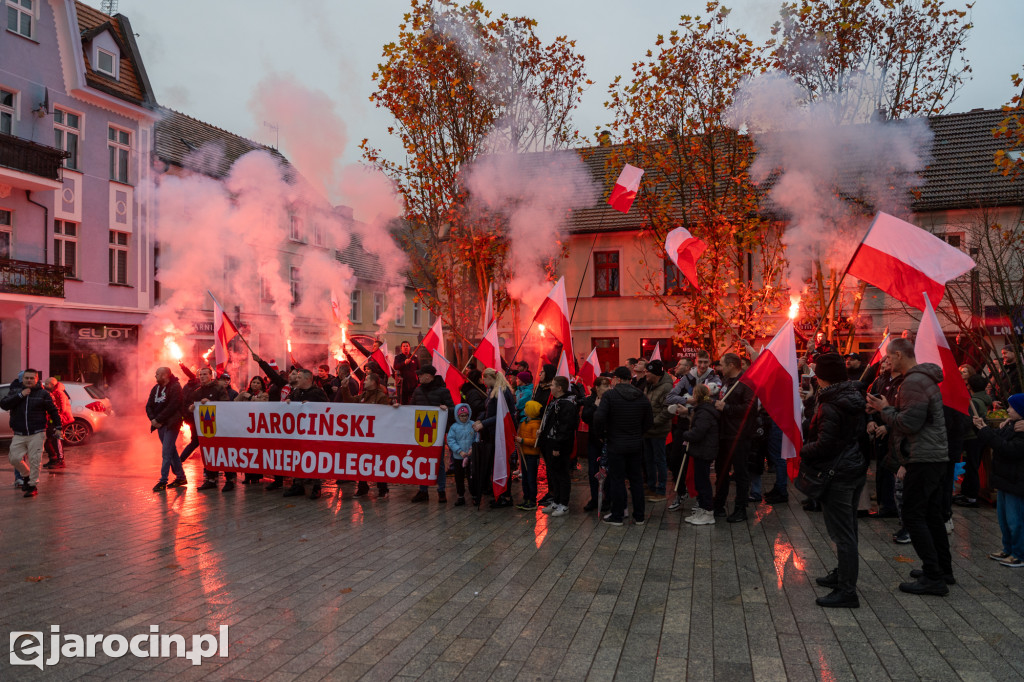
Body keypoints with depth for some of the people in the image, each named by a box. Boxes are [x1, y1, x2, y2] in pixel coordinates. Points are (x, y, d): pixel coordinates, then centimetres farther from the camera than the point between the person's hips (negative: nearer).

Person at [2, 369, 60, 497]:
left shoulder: (43, 393, 3)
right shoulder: (15, 391, 10)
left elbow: (53, 410, 6)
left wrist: (58, 427, 3)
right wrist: (20, 395, -12)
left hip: (37, 434, -3)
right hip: (19, 434, 3)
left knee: (35, 460, -6)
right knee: (14, 458, -1)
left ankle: (33, 485, 7)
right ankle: (27, 476, 27)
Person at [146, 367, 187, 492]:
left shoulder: (175, 387, -10)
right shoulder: (156, 388, 13)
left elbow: (172, 407, -18)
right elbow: (149, 406, 10)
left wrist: (158, 419, -17)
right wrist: (153, 419, -7)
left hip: (171, 424, -8)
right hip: (160, 424, 8)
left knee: (166, 452, -10)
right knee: (171, 451, 13)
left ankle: (163, 481, -8)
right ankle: (181, 477, 22)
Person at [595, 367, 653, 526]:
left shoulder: (609, 395, -12)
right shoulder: (642, 397, 2)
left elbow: (599, 418, -21)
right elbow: (650, 421, 5)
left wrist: (602, 434, -5)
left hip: (616, 445, -4)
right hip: (636, 445, 4)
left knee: (617, 480, 4)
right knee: (636, 479, 12)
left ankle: (617, 516, 12)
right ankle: (639, 516, 19)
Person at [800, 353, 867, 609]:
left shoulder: (831, 406, -21)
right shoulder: (856, 398, 6)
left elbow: (824, 445, -23)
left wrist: (802, 450, -5)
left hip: (837, 473, -9)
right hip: (857, 470, 10)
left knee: (841, 532, -4)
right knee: (848, 528, 20)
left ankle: (847, 590, 1)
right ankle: (843, 575, 34)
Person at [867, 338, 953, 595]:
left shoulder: (913, 383, -17)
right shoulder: (925, 379, 17)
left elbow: (909, 424, -22)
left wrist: (885, 409, -9)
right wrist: (885, 411, 12)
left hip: (922, 459, -11)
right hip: (935, 456, 11)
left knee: (913, 517, -6)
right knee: (932, 515, 17)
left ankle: (933, 578, -3)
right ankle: (944, 571, 27)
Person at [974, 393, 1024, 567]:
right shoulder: (1010, 426, 9)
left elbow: (1009, 449, -29)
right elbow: (996, 439, 18)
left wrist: (987, 432, -25)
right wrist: (983, 427, 2)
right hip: (1006, 481, 10)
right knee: (1004, 518, 20)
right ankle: (1008, 549, 32)